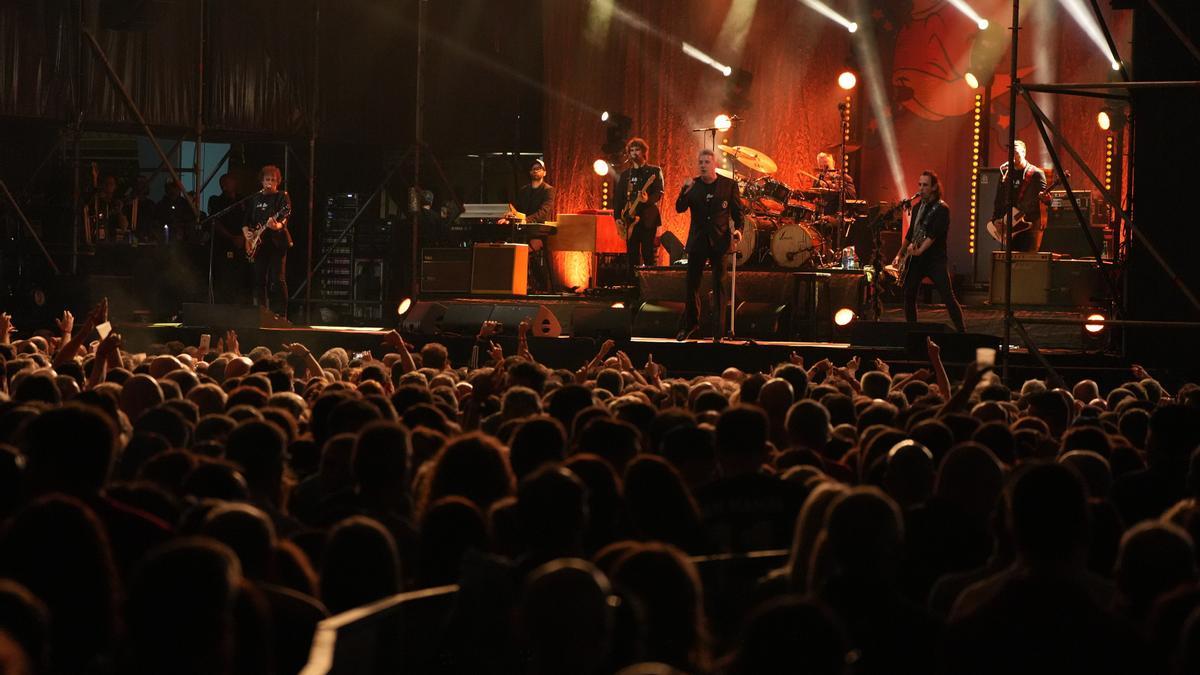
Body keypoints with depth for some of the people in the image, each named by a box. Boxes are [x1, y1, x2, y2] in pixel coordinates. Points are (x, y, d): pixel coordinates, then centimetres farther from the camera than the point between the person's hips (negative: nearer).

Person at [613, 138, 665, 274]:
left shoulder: (654, 171, 3)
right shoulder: (625, 174, 15)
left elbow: (659, 192, -7)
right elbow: (618, 197, 14)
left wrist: (648, 199, -28)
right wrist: (618, 217, 2)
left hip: (647, 218, -4)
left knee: (648, 255, -7)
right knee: (632, 256, 3)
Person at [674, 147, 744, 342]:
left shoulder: (729, 185, 1)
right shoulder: (692, 185, 5)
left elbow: (737, 210, 4)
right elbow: (679, 208, -4)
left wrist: (738, 229, -13)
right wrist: (686, 191, -20)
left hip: (719, 240, -2)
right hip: (697, 240, 2)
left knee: (719, 286, -3)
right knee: (692, 284, 7)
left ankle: (718, 332, 1)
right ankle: (689, 324, 24)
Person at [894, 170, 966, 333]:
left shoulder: (941, 208, -8)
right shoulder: (917, 207, 14)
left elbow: (934, 234, -19)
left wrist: (919, 250, -28)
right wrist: (899, 254, 18)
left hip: (935, 259, -7)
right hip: (916, 260, 7)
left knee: (948, 297, -12)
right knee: (909, 295, 4)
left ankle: (962, 332, -10)